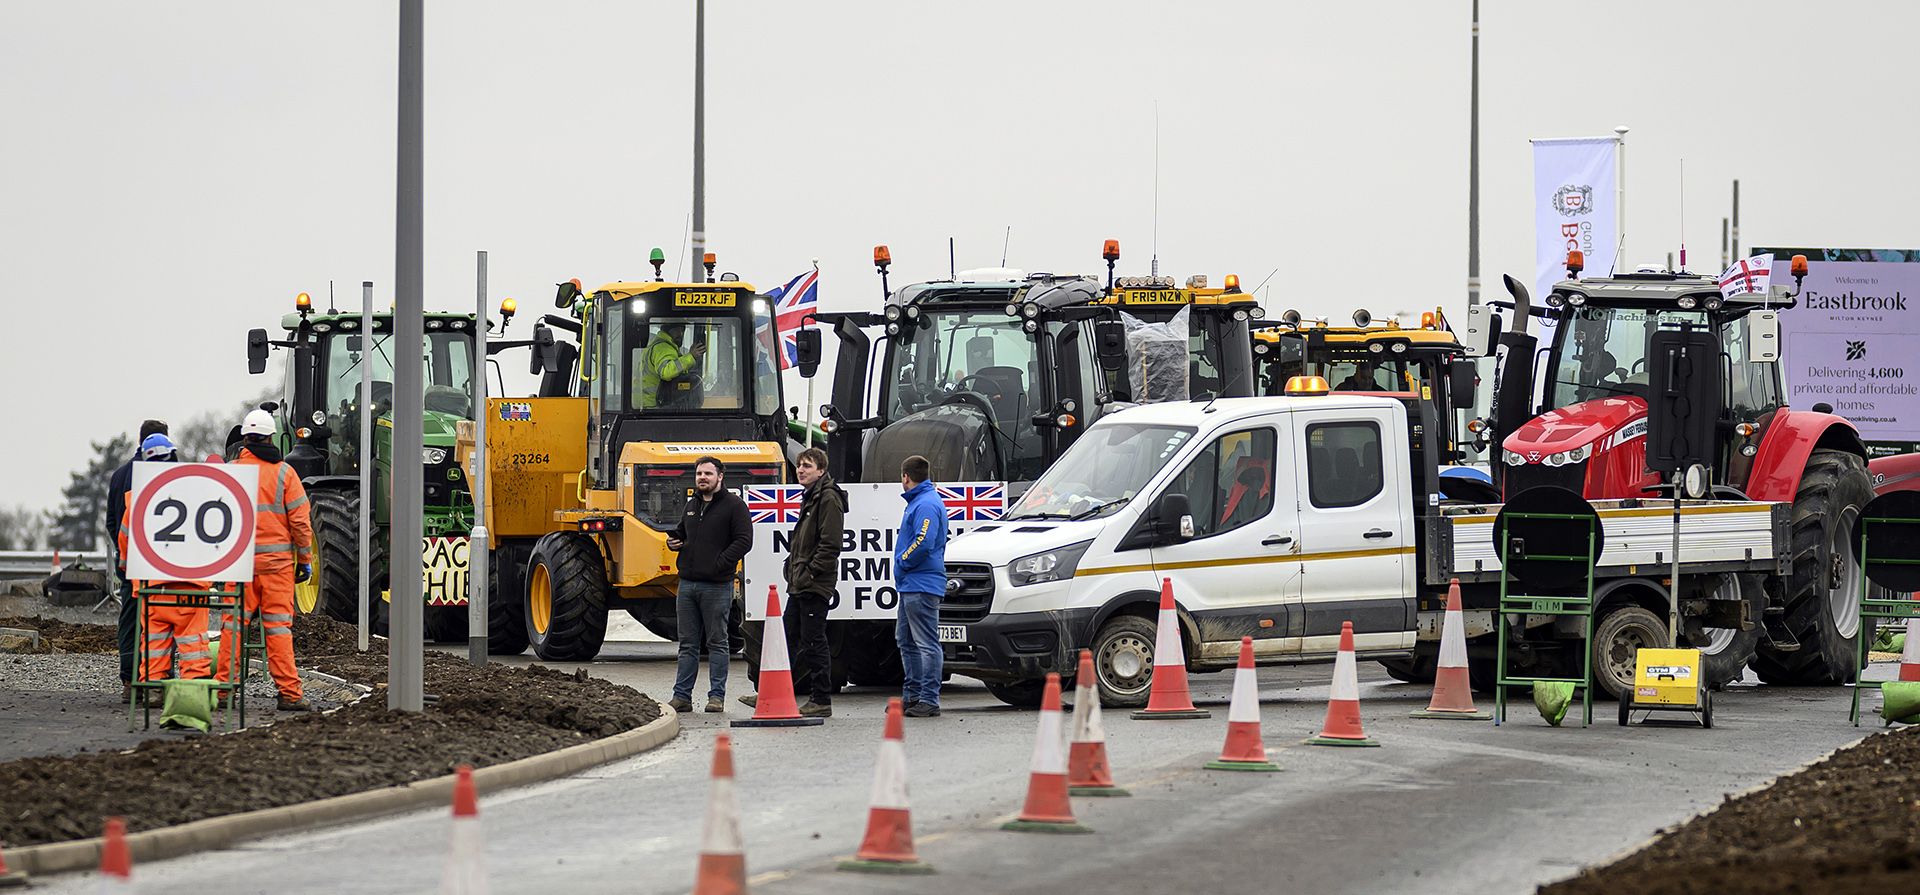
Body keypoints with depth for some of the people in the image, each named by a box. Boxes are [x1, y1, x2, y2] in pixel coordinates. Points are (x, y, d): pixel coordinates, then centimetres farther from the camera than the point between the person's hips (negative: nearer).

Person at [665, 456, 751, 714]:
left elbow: (744, 540, -12)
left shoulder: (733, 506, -5)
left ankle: (717, 696, 4)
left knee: (717, 642, 0)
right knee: (688, 643, 8)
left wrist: (719, 564, -18)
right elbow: (681, 533, 31)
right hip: (687, 584, 6)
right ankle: (681, 696, 10)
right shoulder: (692, 506, 17)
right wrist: (672, 542, 8)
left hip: (716, 586, -6)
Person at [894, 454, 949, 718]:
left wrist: (903, 563, -12)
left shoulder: (927, 504, -15)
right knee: (907, 641, 16)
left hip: (922, 586, -11)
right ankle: (912, 695, 22)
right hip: (911, 586, 11)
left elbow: (923, 543, -26)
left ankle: (929, 700, -9)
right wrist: (902, 566, 14)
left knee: (927, 644, -9)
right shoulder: (919, 501, 19)